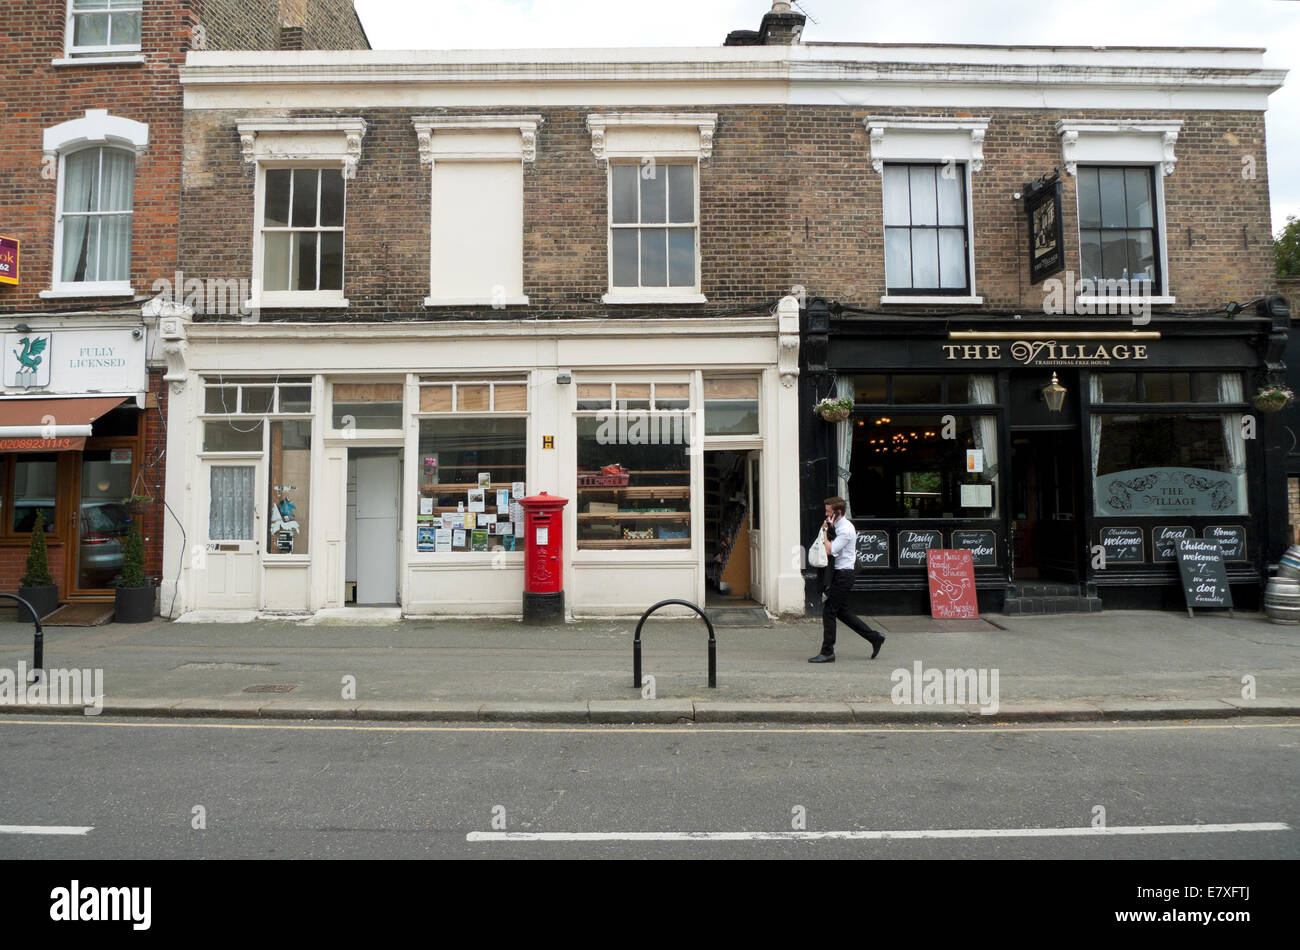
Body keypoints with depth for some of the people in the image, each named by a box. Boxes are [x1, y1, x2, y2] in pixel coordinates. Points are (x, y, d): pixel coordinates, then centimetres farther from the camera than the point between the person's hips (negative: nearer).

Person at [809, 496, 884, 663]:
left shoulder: (845, 530, -17)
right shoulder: (838, 526, 13)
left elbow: (829, 550, -22)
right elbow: (831, 550, 18)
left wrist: (825, 531, -13)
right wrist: (828, 529, 7)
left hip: (843, 575, -10)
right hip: (839, 574, 10)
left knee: (829, 612, -5)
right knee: (842, 612, 15)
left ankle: (827, 653, 2)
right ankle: (875, 638, 23)